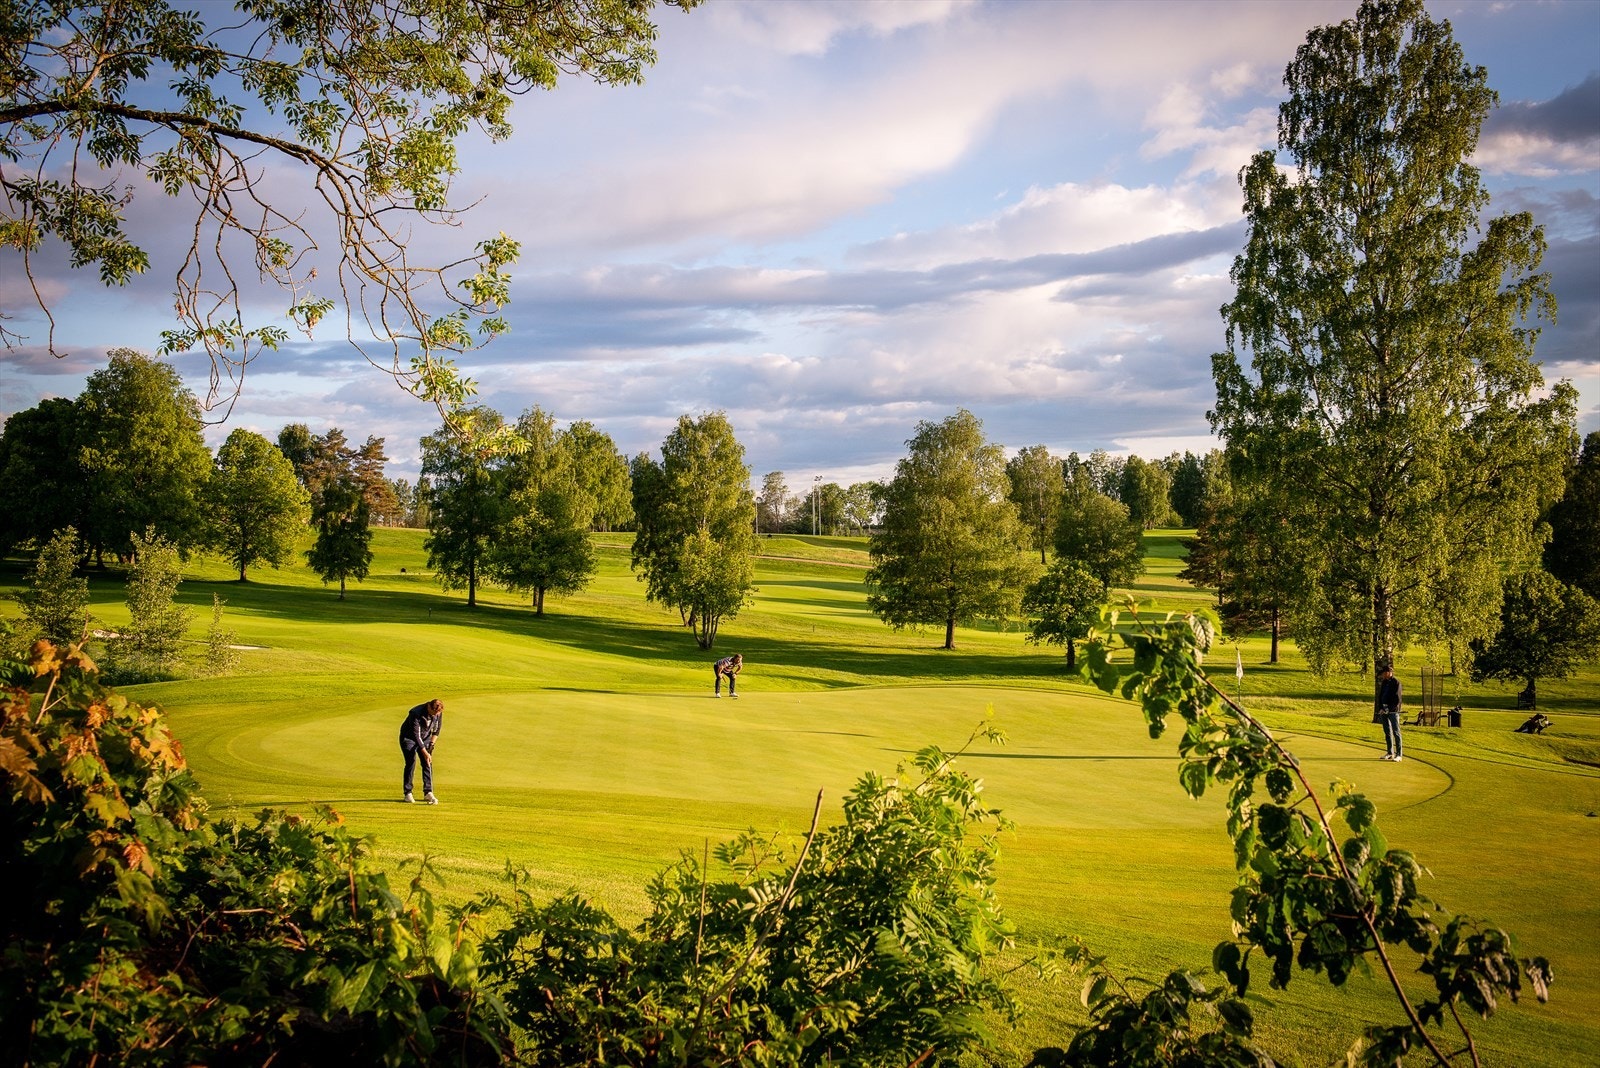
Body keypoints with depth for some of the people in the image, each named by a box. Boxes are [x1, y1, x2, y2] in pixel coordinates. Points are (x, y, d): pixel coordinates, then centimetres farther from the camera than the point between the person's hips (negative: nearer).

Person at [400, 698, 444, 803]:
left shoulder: (439, 713, -17)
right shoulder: (416, 713, -34)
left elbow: (437, 729, 1)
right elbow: (416, 735, -32)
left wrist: (432, 743, -8)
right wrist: (425, 752, -32)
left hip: (425, 738, 5)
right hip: (409, 737, -5)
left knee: (428, 764, -4)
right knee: (411, 762, -14)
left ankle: (428, 792, 0)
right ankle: (408, 793, -7)